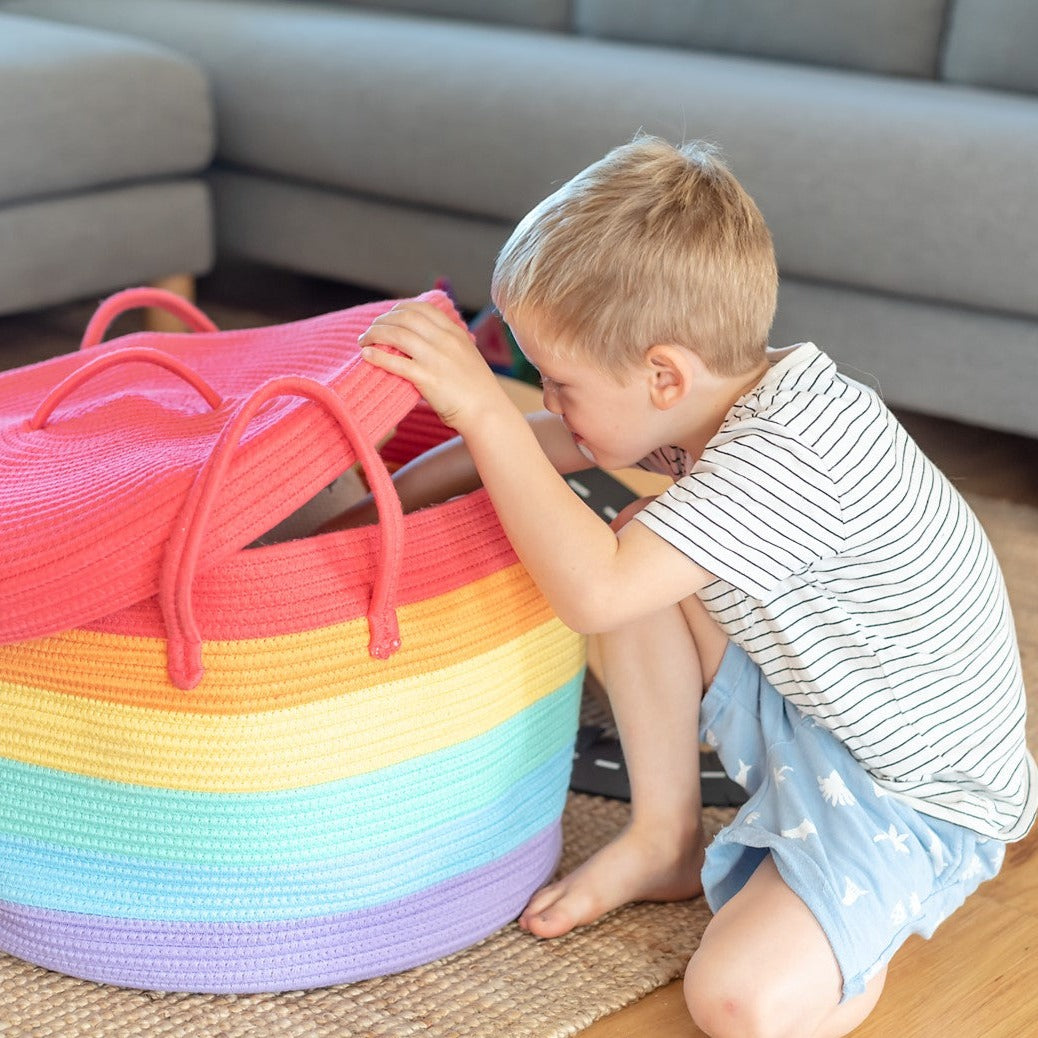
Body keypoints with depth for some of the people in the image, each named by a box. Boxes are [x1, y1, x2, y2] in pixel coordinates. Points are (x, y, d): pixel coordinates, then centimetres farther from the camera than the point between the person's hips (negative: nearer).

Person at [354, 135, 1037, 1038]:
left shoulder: (788, 458, -34)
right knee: (642, 543, -4)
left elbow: (593, 594, -41)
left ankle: (867, 926, 8)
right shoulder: (722, 392, -6)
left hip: (919, 792, -8)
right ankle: (667, 842, 9)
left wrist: (480, 404, -37)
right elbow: (547, 447, 8)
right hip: (804, 701, 9)